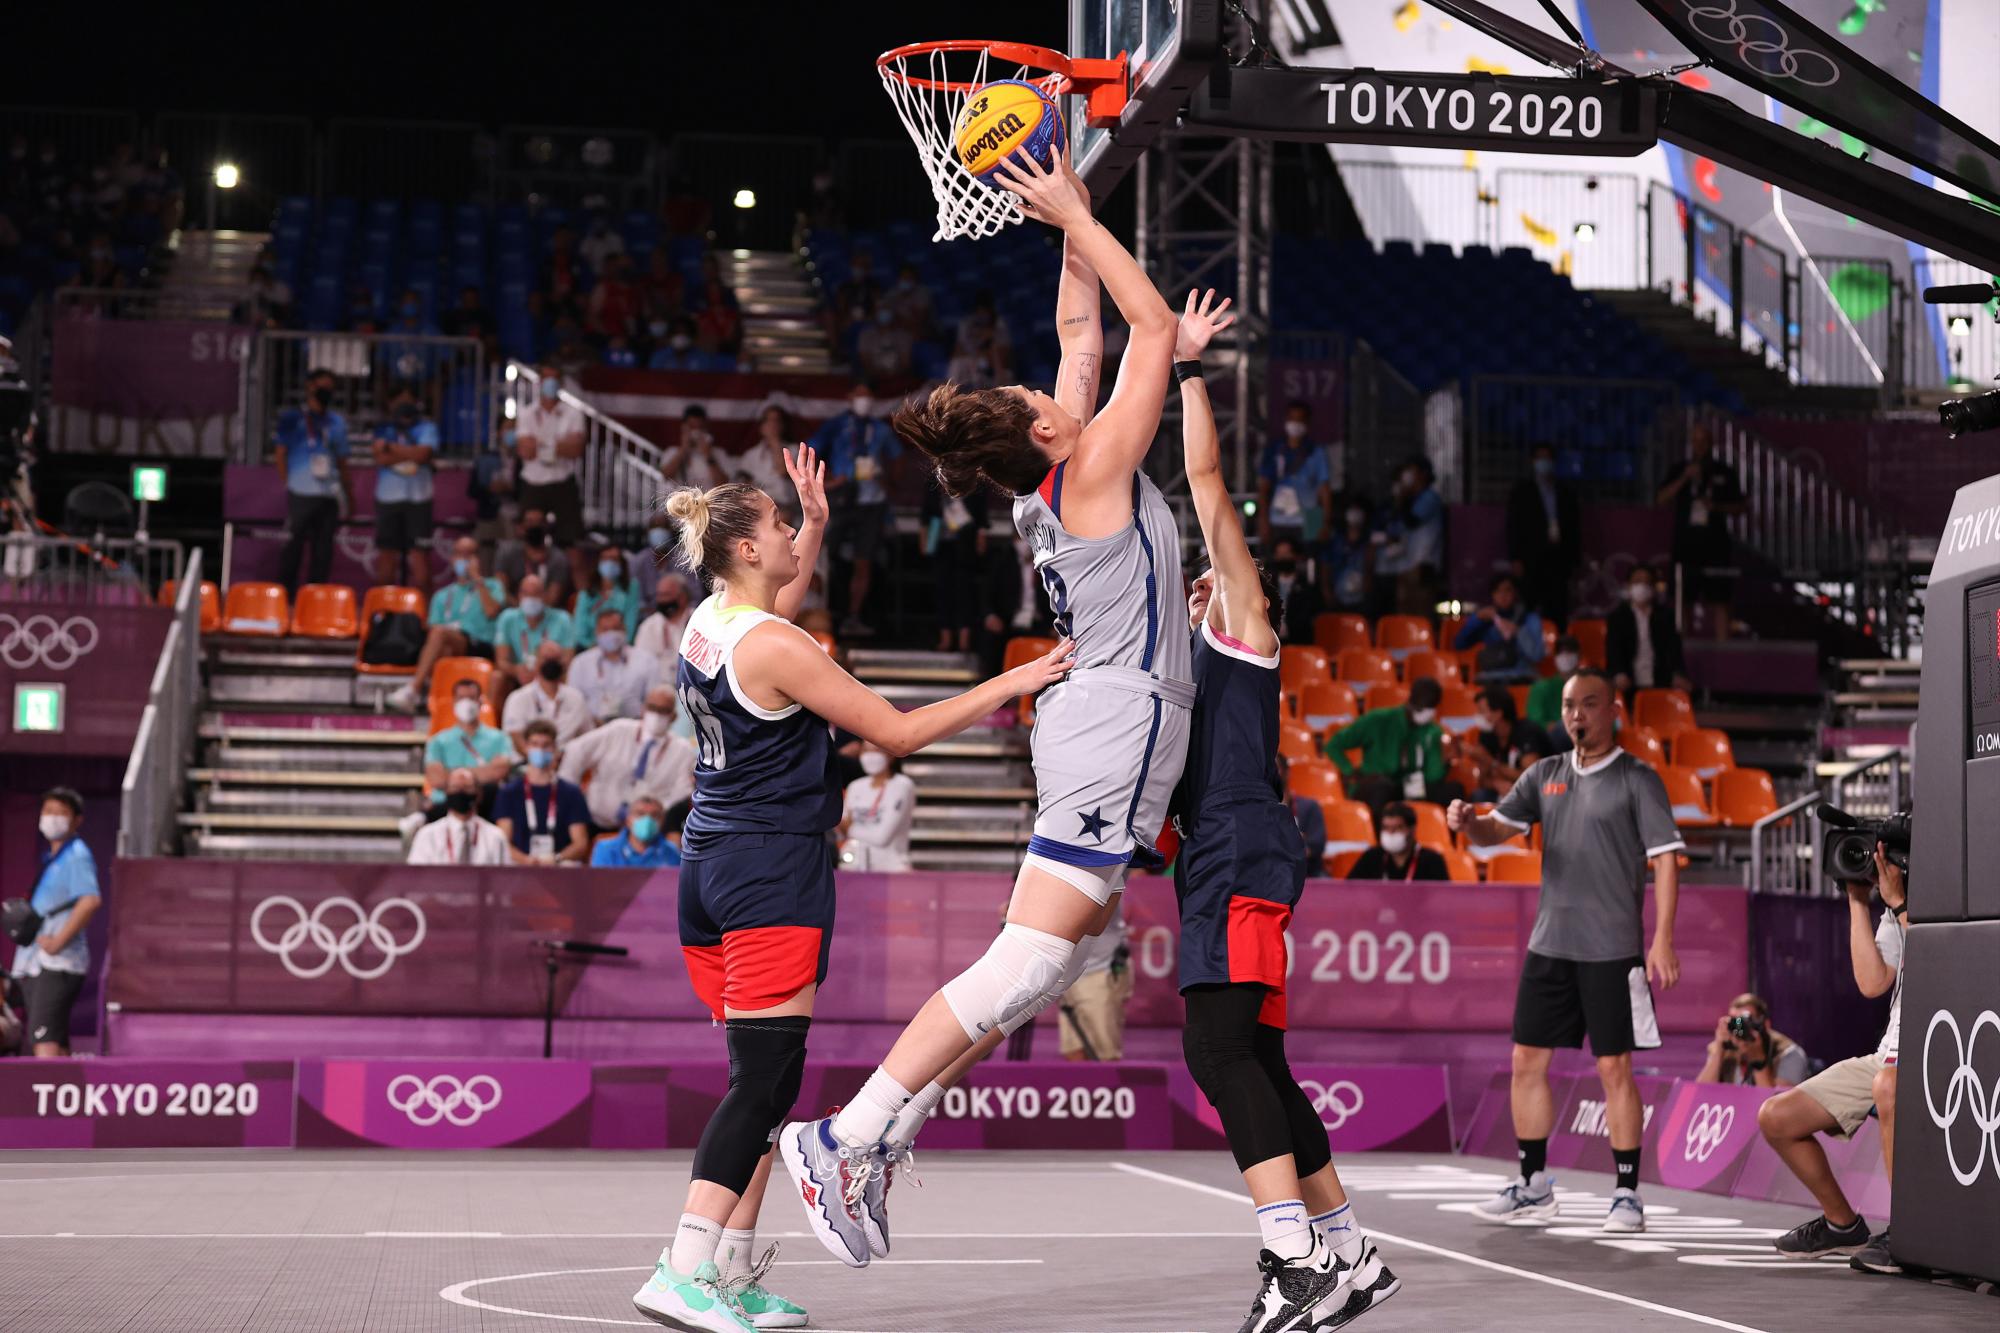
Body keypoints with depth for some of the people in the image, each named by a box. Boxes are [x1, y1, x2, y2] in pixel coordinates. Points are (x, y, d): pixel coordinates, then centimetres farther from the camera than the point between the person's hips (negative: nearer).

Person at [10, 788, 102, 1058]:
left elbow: (91, 900, -24)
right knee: (57, 1042, 10)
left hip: (58, 964, -10)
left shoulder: (77, 856, -8)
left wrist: (58, 941, -23)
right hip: (35, 964, 10)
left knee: (43, 1038, -20)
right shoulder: (50, 858, 20)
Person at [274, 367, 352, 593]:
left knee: (323, 549, 5)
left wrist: (348, 494, 15)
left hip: (329, 495, 4)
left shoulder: (337, 421, 16)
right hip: (301, 495, -4)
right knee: (293, 546, -4)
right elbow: (280, 453, 4)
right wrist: (289, 482, -3)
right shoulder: (293, 418, 4)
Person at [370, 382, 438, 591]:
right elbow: (381, 459, -5)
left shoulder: (426, 428, 5)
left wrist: (390, 447, -5)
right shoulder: (383, 429, 10)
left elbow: (422, 454, -11)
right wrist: (411, 454, -9)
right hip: (387, 498, 2)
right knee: (386, 558, 6)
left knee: (420, 557, -6)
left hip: (418, 498, -2)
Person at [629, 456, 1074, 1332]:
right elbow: (897, 733, -12)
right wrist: (1011, 684, -7)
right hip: (772, 871, -9)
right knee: (763, 1079, -10)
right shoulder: (774, 646, -14)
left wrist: (816, 525, 32)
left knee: (762, 1080, 12)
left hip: (709, 863, 9)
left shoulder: (707, 624, 10)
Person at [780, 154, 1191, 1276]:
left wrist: (1075, 220, 20)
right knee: (1025, 965, -13)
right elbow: (1157, 328, -7)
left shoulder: (1051, 483, 12)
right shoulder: (1093, 468, -10)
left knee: (1052, 966, 12)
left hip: (1097, 721, 10)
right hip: (1120, 722, -10)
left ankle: (895, 1125, 11)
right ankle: (845, 1138, -16)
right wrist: (1073, 217, -2)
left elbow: (1084, 331, 23)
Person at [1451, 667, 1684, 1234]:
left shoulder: (1638, 780, -4)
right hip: (1549, 945, 5)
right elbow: (1496, 831, 8)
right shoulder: (1545, 775, 12)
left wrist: (1662, 940, -16)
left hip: (1612, 950, -5)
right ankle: (1533, 1187, 18)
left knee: (1614, 1068, -4)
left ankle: (1627, 1194, 5)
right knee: (1527, 1060, 6)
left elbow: (1665, 860, -7)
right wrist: (1468, 822, -16)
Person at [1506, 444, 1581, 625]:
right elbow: (1513, 527, 3)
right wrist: (1515, 559, -6)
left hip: (1559, 561, 2)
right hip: (1532, 561, -2)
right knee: (1531, 610, -8)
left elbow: (1575, 527, 15)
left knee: (1558, 613, -5)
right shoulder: (1522, 491, 8)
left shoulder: (1566, 492, 16)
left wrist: (1576, 561, 9)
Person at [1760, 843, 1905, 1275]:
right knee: (1776, 1117, -3)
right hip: (1892, 1055, 8)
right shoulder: (1896, 909, 13)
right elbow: (1872, 982, 0)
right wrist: (1859, 901, 0)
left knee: (1888, 1085, -42)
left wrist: (1898, 902, -20)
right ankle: (1842, 1224, 16)